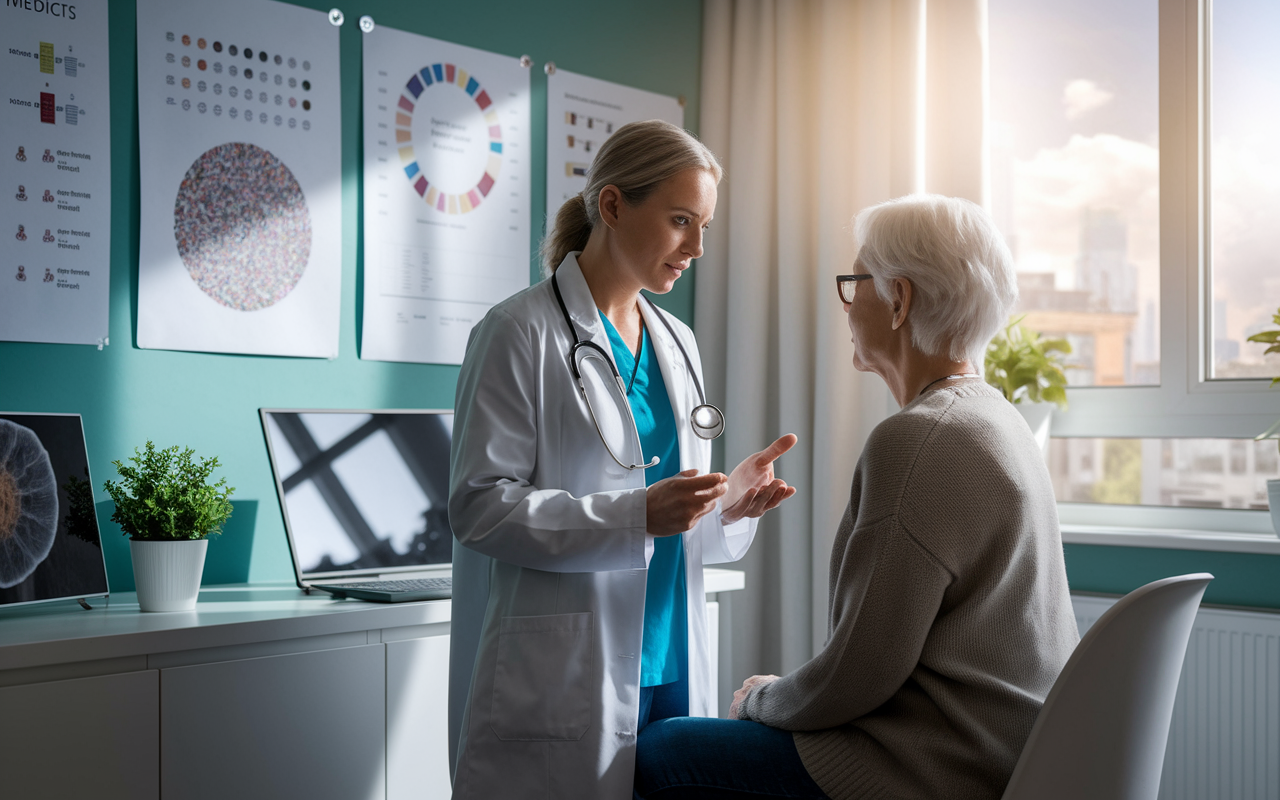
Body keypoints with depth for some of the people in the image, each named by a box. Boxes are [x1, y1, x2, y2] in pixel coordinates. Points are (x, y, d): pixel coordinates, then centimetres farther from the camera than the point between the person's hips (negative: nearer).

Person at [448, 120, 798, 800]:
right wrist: (638, 514, -23)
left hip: (669, 669, 6)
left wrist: (727, 504, -3)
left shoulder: (677, 345, 14)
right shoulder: (521, 333, -7)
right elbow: (479, 506, -14)